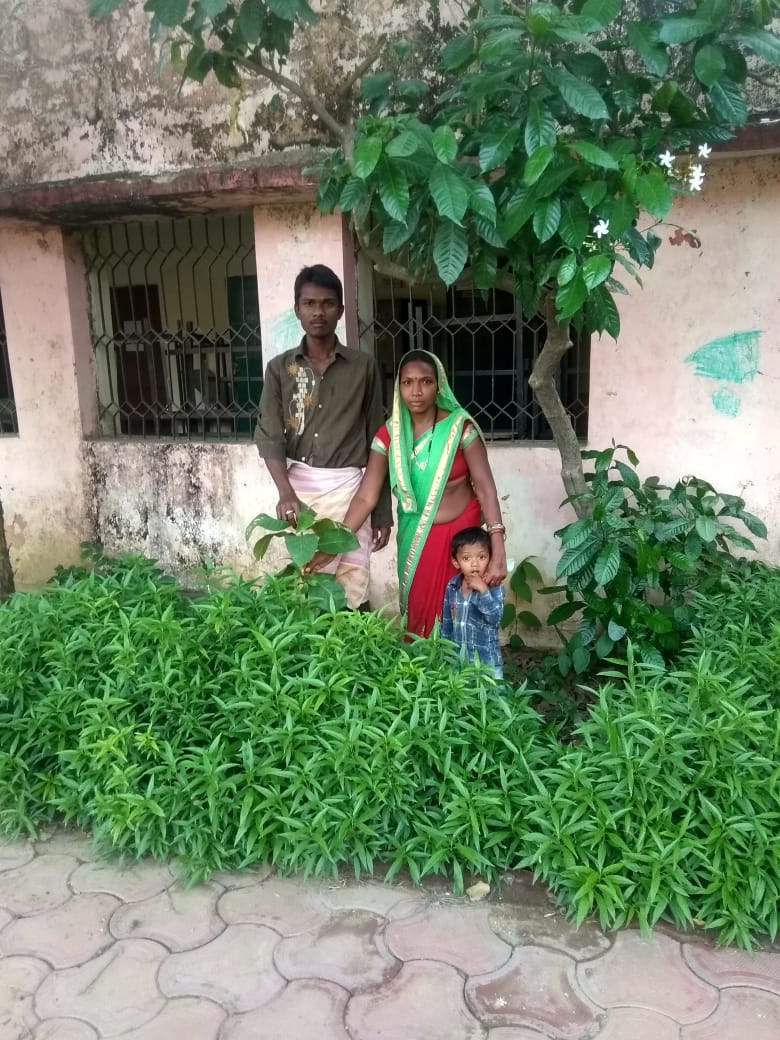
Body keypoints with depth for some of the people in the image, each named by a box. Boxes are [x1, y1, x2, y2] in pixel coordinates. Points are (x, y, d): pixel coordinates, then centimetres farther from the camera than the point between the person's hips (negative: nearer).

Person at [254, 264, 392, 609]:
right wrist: (286, 492, -21)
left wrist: (383, 511, 4)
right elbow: (269, 435, -3)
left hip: (347, 486, -1)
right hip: (299, 487, 1)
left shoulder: (364, 367, 4)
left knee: (352, 587, 0)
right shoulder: (280, 368, 6)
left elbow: (377, 441, 6)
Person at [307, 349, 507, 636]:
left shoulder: (460, 427, -15)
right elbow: (366, 497, -9)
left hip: (460, 533, -2)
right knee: (419, 610, 13)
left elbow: (485, 488, -19)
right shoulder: (389, 435, -8)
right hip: (415, 538, 3)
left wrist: (498, 550, -29)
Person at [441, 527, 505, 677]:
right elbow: (446, 622, 7)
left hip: (486, 659, -4)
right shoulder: (451, 586, -3)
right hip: (457, 657, 4)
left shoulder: (494, 587, -14)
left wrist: (483, 591, -30)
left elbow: (496, 618, -25)